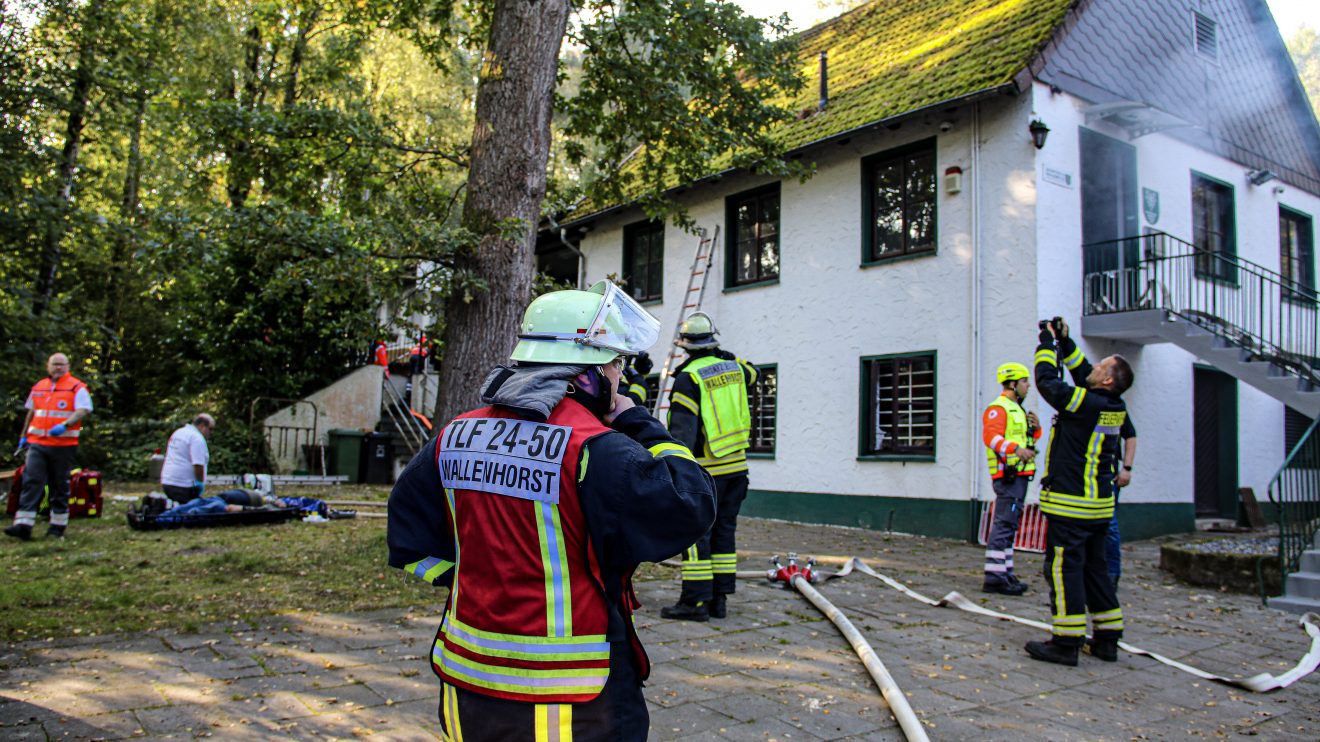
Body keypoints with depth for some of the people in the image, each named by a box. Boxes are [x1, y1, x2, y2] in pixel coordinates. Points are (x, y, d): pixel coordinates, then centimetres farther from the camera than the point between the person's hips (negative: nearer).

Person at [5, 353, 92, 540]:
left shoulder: (77, 388, -1)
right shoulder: (38, 387, 16)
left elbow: (82, 411, -13)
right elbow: (31, 413, 24)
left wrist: (65, 425, -28)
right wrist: (24, 436, 21)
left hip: (63, 445, -4)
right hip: (37, 443, 4)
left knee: (60, 486, 4)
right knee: (31, 481, -7)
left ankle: (58, 527, 12)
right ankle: (23, 525, -11)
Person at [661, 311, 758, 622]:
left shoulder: (688, 379, -13)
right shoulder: (732, 367, 6)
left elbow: (682, 432, -18)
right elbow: (752, 373, 32)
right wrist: (729, 357, 38)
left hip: (706, 469, -6)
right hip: (736, 464, 7)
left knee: (695, 532, -2)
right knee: (724, 531, 11)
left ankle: (695, 601, -1)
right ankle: (719, 599, 15)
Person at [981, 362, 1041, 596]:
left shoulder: (1016, 409, 23)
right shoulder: (998, 408, -10)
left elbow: (1026, 439, 29)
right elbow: (991, 436, -24)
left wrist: (1035, 428, 9)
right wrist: (1016, 449, -37)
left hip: (1019, 474, 11)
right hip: (1008, 474, -11)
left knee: (1009, 525, 13)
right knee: (1004, 524, -13)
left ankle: (1005, 573, 20)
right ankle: (994, 577, -14)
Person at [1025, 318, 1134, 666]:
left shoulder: (1085, 404, -17)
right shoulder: (1115, 407, 6)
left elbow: (1047, 380, -8)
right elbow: (1082, 372, 20)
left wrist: (1046, 343, 4)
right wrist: (1064, 342, 19)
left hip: (1070, 503, -8)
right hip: (1100, 504, 9)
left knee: (1064, 569, -4)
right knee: (1094, 568, 16)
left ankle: (1066, 642, -2)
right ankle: (1107, 639, 21)